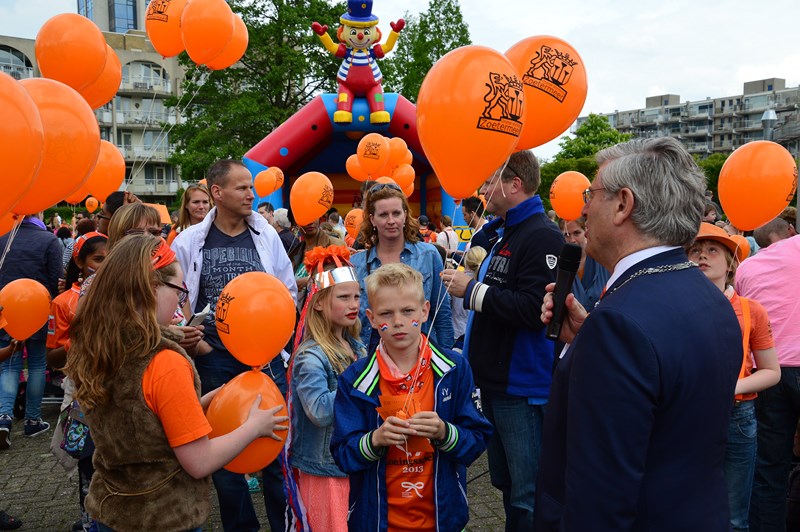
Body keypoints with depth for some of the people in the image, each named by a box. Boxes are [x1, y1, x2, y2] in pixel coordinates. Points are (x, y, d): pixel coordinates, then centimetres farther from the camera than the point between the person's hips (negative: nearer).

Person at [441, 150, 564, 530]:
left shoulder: (542, 236, -17)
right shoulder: (504, 234, 14)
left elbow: (534, 309, -28)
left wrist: (473, 291, -20)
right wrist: (467, 280, 10)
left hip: (523, 388, -10)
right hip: (497, 381, 10)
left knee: (527, 499, 1)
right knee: (506, 484, 21)